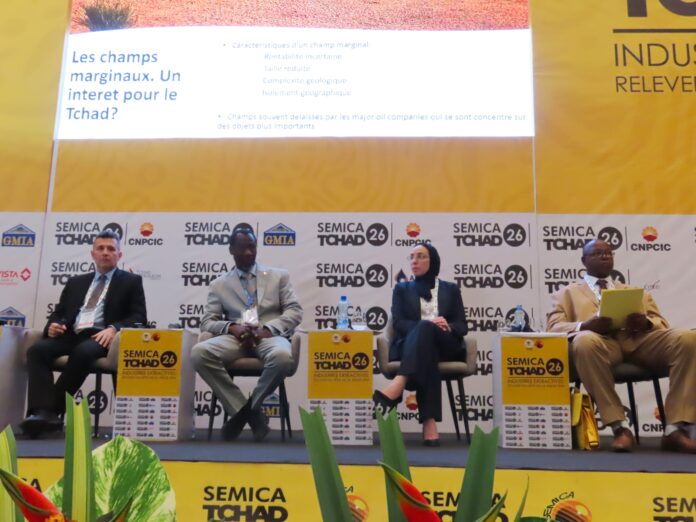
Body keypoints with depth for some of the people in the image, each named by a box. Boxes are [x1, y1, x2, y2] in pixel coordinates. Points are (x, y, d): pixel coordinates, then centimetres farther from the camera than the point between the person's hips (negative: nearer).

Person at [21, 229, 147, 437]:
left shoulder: (131, 281, 14)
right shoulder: (76, 282, 27)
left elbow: (139, 318, 3)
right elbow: (58, 312, 23)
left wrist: (113, 329, -17)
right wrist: (53, 325, -2)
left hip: (100, 337, -4)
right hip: (70, 335, 4)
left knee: (83, 351, -38)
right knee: (37, 349, -27)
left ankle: (54, 409, -28)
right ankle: (44, 411, -35)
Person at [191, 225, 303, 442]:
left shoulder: (279, 276, 17)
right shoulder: (219, 284, 18)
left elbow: (294, 311, 7)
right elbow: (207, 322, 10)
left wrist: (267, 329, -12)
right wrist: (231, 328, -13)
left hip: (269, 335, -1)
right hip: (235, 338, 2)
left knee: (282, 356, -38)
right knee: (199, 352, -29)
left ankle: (244, 410, -12)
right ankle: (249, 413, -18)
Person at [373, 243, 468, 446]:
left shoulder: (450, 289, 21)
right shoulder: (402, 289, 21)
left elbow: (462, 326, 11)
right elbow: (398, 323, 4)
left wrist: (447, 327, -16)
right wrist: (429, 324, -16)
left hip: (445, 346, 0)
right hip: (411, 346, 0)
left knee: (425, 329, -37)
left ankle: (398, 385, -58)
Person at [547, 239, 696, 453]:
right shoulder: (568, 293, 25)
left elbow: (662, 324, 23)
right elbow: (553, 328, 8)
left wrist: (646, 322, -4)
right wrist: (585, 325, -14)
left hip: (640, 340, 3)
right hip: (601, 341, -3)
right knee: (585, 340, -39)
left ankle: (675, 429, -28)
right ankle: (620, 428, -33)